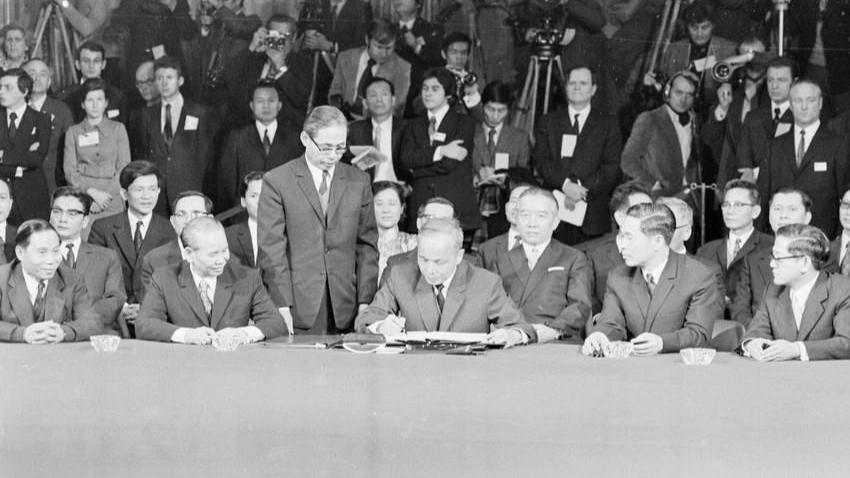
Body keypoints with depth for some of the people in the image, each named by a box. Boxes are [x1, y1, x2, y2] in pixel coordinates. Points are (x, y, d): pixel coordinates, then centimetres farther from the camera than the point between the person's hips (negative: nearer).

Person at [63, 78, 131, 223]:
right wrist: (92, 192, -11)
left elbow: (124, 168, 5)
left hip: (112, 202, 0)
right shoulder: (73, 132, 12)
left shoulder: (117, 129, 11)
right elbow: (69, 171, 4)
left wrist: (104, 198, -7)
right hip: (82, 199, 0)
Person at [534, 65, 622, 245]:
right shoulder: (548, 122, 15)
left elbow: (612, 169, 1)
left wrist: (582, 190, -13)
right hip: (554, 211, 1)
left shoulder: (608, 125, 11)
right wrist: (565, 184, -15)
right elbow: (541, 161, 3)